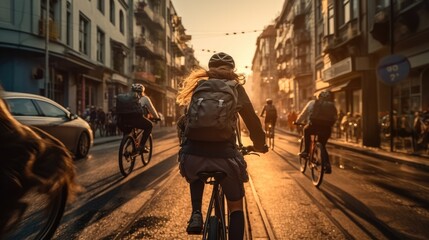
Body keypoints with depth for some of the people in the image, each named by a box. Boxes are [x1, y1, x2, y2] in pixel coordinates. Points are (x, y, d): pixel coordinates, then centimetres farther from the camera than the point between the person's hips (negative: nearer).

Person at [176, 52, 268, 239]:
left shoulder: (196, 85, 19)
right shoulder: (235, 87, 11)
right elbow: (252, 120, 0)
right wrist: (259, 145, 16)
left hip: (192, 155, 3)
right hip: (223, 156, -2)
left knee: (196, 178, 38)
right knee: (236, 206, 20)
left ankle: (196, 214, 17)